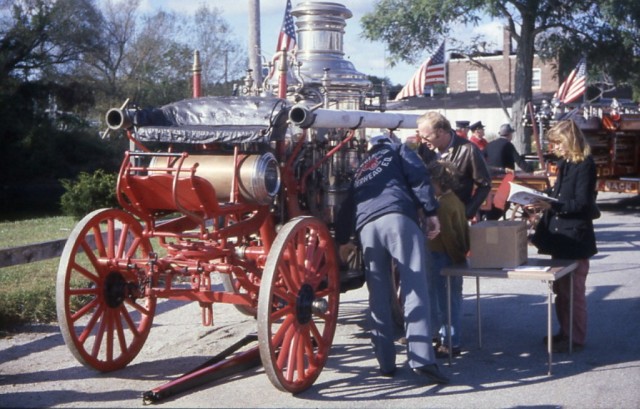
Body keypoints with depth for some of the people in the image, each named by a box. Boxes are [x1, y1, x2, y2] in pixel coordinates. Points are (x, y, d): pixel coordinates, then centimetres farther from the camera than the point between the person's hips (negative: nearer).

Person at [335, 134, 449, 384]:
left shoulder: (361, 171, 38)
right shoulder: (398, 151, 26)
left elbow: (347, 208, 39)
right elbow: (418, 177, 6)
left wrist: (342, 240, 52)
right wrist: (430, 212, 1)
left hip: (366, 226, 4)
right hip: (397, 218, -4)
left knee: (379, 297, 8)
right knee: (414, 287, -11)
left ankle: (386, 362, 8)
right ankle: (422, 358, -22)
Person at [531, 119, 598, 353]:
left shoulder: (585, 164, -14)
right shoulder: (565, 164, 12)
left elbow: (582, 203, -19)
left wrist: (552, 206, -25)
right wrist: (543, 198, 5)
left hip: (575, 237, -9)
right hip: (559, 235, 9)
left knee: (574, 290, 0)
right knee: (560, 289, 15)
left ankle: (576, 339, 10)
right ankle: (564, 333, 26)